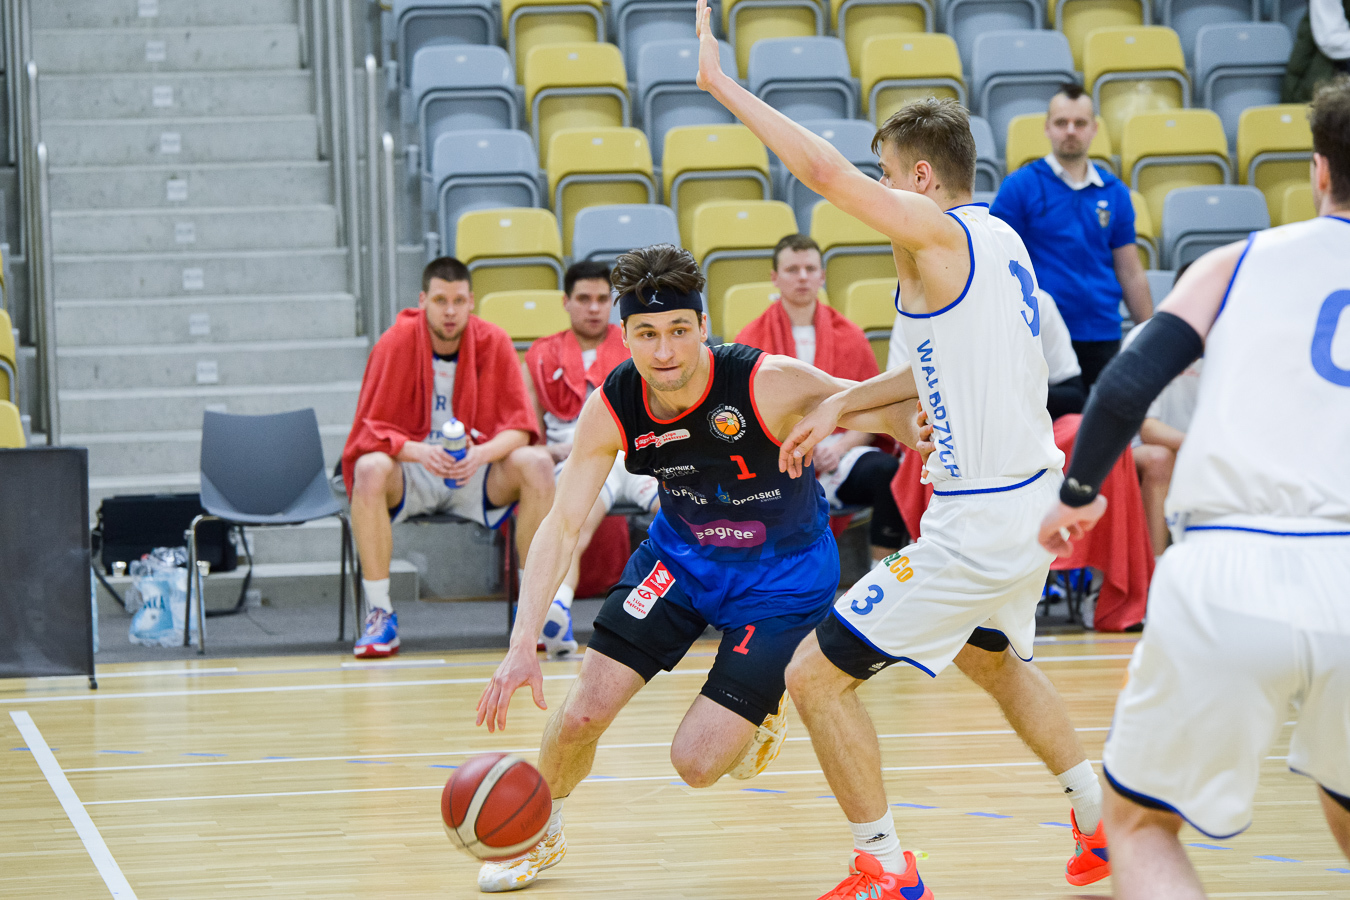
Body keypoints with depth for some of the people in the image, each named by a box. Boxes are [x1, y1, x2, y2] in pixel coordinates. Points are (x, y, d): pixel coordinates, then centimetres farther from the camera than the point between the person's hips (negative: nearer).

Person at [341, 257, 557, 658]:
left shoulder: (494, 343, -5)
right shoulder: (395, 344, -10)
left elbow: (519, 427, -8)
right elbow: (373, 430, -13)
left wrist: (481, 453, -30)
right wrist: (420, 452, -33)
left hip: (475, 472, 2)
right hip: (411, 474, -2)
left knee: (536, 463, -26)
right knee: (370, 469, -35)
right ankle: (380, 614, -27)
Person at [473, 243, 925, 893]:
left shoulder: (769, 383, -31)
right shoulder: (610, 408, -20)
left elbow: (894, 412, -23)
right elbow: (562, 525, -17)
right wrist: (523, 645, -28)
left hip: (781, 579, -3)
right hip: (681, 556, 3)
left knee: (696, 763, -11)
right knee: (581, 713, -4)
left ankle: (761, 711, 26)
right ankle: (540, 835, 27)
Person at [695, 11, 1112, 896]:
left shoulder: (935, 231, -16)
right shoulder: (998, 239, 11)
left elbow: (827, 171, -28)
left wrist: (723, 84, -19)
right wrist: (842, 403, 18)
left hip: (976, 526, -10)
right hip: (1032, 503, 10)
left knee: (817, 676, -2)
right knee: (991, 656, 37)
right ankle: (1105, 823, 39)